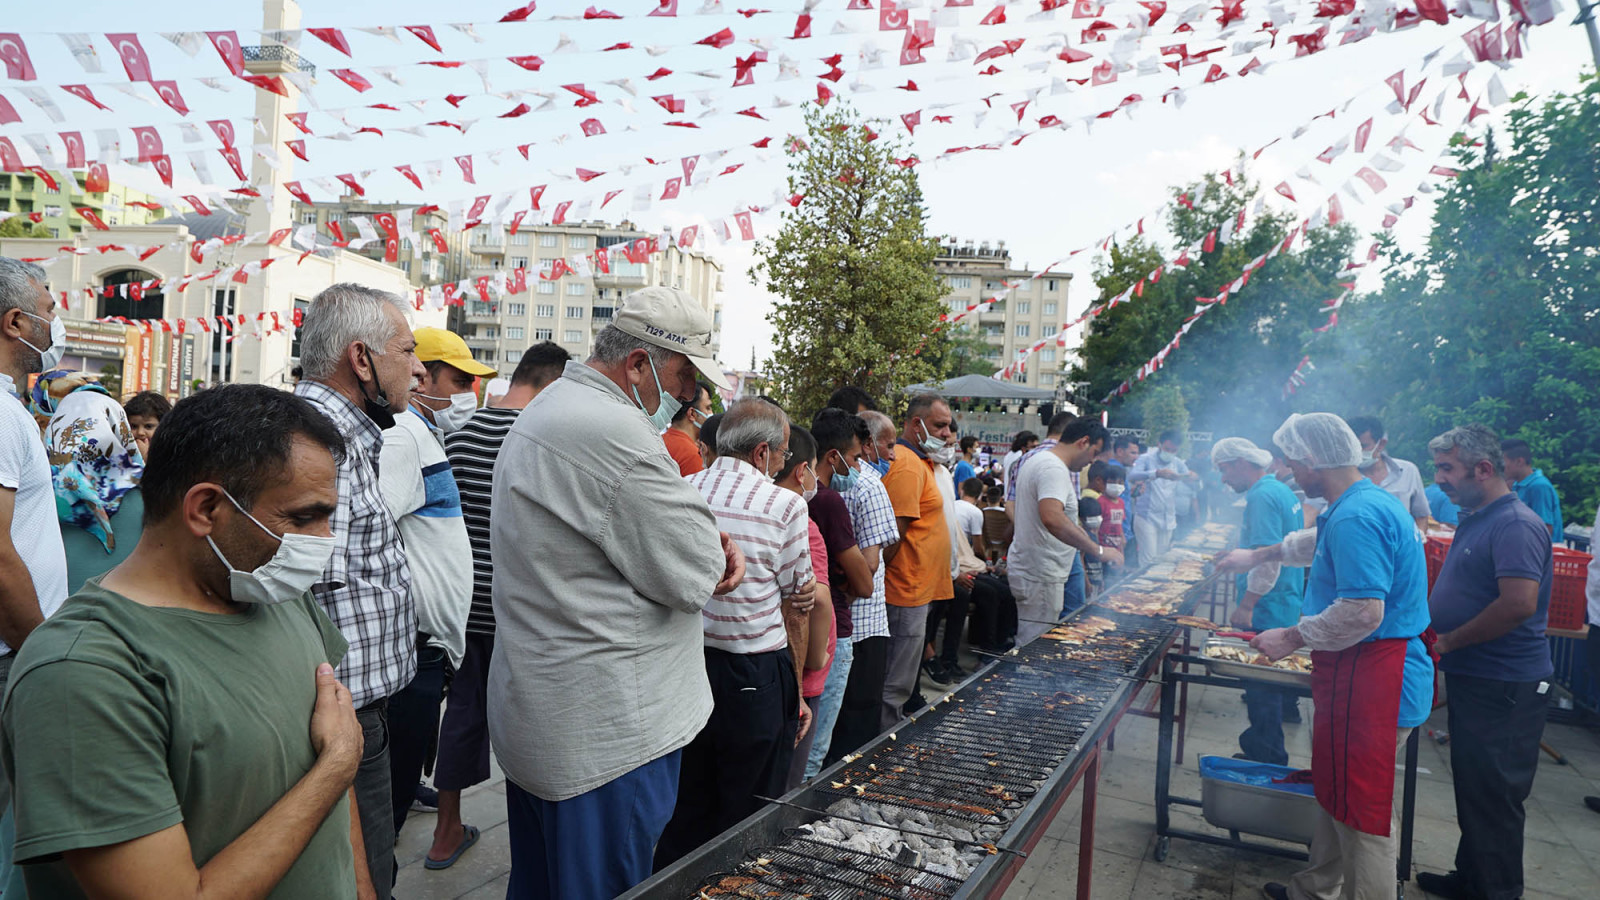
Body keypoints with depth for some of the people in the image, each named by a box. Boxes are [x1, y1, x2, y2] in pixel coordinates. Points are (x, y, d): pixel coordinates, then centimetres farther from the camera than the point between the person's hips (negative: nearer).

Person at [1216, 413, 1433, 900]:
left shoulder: (1355, 516, -23)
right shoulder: (1374, 501, 12)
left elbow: (1363, 612, -29)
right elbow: (1319, 544, 33)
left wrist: (1293, 637, -16)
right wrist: (1259, 555, 39)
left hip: (1369, 680, -11)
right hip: (1367, 673, 11)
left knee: (1361, 809, 0)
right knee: (1335, 790, 23)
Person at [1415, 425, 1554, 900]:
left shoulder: (1515, 526, -19)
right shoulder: (1474, 520, 12)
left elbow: (1519, 604, -29)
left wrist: (1448, 641, -20)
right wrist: (1427, 626, 11)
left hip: (1504, 687, -10)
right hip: (1472, 680, 10)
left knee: (1494, 796, 1)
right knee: (1472, 787, 19)